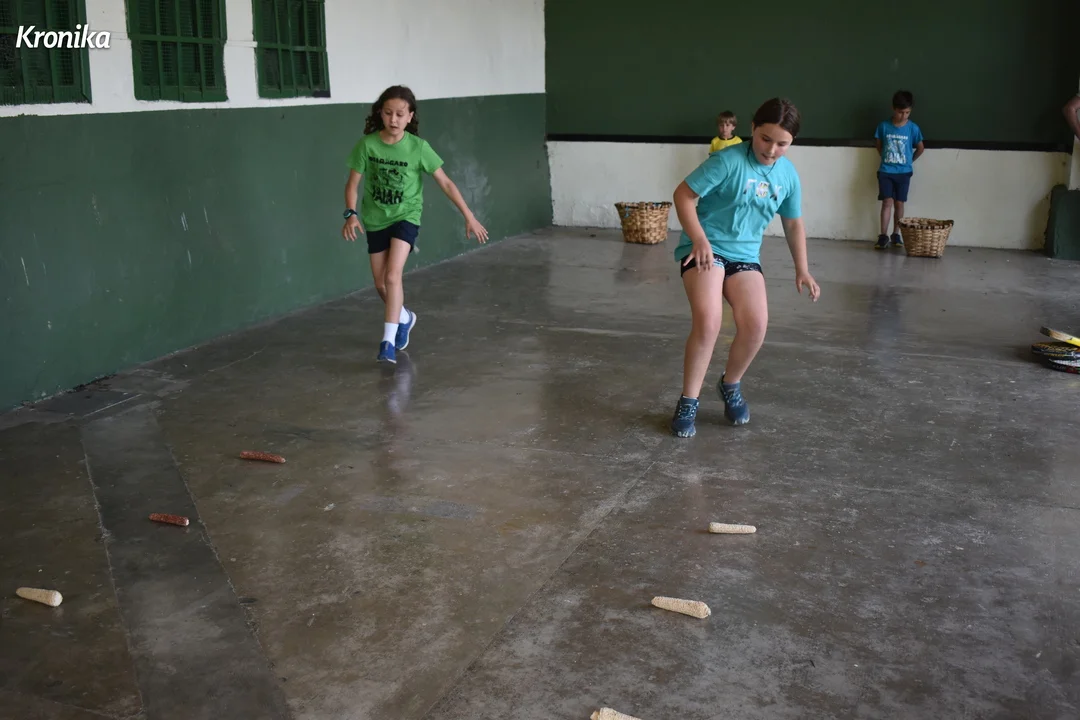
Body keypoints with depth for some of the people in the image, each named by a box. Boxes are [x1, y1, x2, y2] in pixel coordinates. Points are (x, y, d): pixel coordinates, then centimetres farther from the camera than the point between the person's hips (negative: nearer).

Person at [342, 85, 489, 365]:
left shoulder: (418, 147, -14)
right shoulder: (366, 144, -10)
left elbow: (445, 183, -8)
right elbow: (353, 184, -5)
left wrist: (469, 216, -8)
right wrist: (351, 214, -23)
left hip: (406, 217, -3)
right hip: (375, 220, 3)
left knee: (392, 276, -22)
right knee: (381, 284, 9)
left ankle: (388, 342, -16)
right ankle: (404, 317, 40)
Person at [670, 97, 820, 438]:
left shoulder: (788, 175, 4)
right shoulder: (728, 161, -14)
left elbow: (793, 223, 17)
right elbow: (683, 194, -12)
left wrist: (802, 269, 12)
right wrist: (699, 238, -22)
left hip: (745, 255, 5)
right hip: (705, 249, -5)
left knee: (756, 324, -16)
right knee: (708, 320, -26)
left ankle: (730, 385, 14)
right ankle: (688, 401, -7)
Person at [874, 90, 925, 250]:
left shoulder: (913, 128, -5)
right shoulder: (883, 126, -5)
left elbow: (920, 148, 8)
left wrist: (909, 161, 10)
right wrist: (886, 158, 8)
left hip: (903, 172, 0)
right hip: (885, 171, 0)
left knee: (899, 203, 5)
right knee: (887, 202, -6)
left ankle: (896, 234, 15)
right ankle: (883, 236, -7)